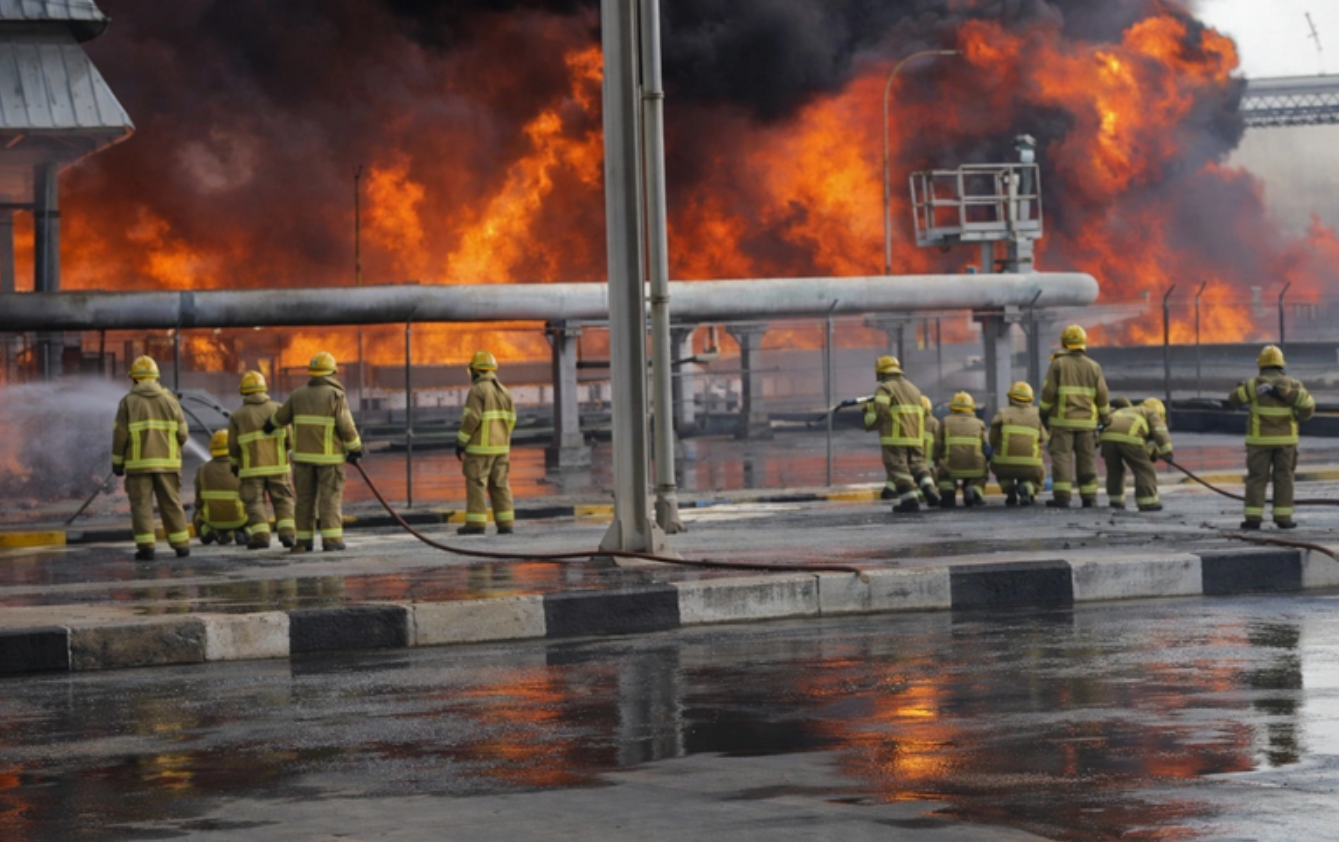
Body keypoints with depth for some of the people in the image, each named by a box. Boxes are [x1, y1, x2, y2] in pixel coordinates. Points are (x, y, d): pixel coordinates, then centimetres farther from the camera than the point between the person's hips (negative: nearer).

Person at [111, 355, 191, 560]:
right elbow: (182, 433, 3)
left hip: (138, 462, -2)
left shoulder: (128, 402, -3)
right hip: (167, 462, 2)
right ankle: (181, 545, 10)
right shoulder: (169, 400, 3)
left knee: (141, 505, 2)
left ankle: (146, 547, -3)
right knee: (171, 504, 9)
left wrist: (117, 462, 4)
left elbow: (120, 435, -5)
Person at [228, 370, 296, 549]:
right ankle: (286, 533, -6)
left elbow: (233, 446, -1)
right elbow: (289, 436, -1)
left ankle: (260, 536, -8)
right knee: (283, 500, 8)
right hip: (277, 465, 1)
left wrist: (234, 465, 16)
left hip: (251, 467, -1)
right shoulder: (277, 409, 0)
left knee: (255, 503, 4)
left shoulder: (237, 416, -2)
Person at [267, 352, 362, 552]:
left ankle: (304, 540, 8)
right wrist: (355, 449, -1)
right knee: (330, 497, -3)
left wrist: (269, 427, 39)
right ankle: (331, 539, -9)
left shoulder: (298, 395, 6)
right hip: (329, 456, -4)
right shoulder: (335, 396, -9)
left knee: (305, 498, 9)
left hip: (303, 454, 4)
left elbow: (280, 417, 19)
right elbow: (346, 426, -13)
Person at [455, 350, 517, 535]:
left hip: (480, 447, -7)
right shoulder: (503, 391, 10)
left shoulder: (477, 390, -12)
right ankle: (506, 523, 2)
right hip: (500, 447, 7)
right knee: (500, 485, 8)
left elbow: (471, 419, -18)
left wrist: (460, 443, -13)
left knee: (476, 484, -4)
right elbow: (510, 420, 11)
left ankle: (476, 523, -7)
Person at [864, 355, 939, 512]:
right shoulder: (913, 388, 21)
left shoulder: (884, 389, -3)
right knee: (917, 464, 12)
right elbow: (923, 413, 19)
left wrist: (869, 422, 4)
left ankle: (909, 500, -10)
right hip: (915, 436, 6)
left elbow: (879, 412, -13)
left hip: (895, 437, -6)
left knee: (898, 467, -3)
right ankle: (929, 488, -11)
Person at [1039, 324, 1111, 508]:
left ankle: (1062, 497, -10)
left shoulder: (1058, 364, -4)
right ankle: (1088, 497, 6)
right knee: (1087, 459, 7)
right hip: (1086, 421, 3)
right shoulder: (1093, 367, 3)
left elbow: (1048, 392, -7)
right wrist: (1105, 417, 14)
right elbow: (1102, 396, 4)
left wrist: (1044, 414, 5)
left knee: (1062, 457, -3)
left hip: (1062, 419, -3)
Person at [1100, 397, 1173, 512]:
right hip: (1129, 439, -5)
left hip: (1108, 436, 5)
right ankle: (1147, 502, 3)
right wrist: (1167, 451, -1)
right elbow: (1160, 431, 7)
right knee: (1144, 469, 6)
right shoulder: (1152, 414, 22)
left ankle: (1115, 501, 30)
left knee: (1114, 469, 23)